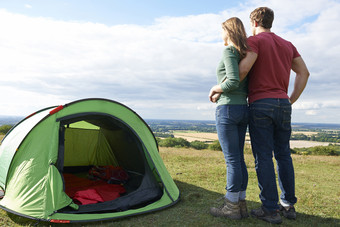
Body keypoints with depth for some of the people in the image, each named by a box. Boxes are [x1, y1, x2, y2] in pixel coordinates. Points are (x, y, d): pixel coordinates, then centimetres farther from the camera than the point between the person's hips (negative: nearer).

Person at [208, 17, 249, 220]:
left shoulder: (229, 51, -8)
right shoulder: (246, 55, 18)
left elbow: (233, 81, -21)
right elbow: (247, 87, 16)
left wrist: (216, 89, -3)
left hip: (227, 109, -9)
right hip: (244, 109, 9)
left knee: (232, 159, -3)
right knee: (239, 159, 12)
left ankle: (231, 207, 7)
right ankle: (241, 205, 20)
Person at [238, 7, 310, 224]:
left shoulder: (254, 41, -2)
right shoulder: (287, 45, 19)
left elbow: (243, 68, -19)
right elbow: (304, 72, 15)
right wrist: (291, 100, 15)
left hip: (260, 104, -6)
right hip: (283, 104, 7)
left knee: (263, 157, -2)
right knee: (283, 155, 13)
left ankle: (270, 209, 4)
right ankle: (289, 205, 20)